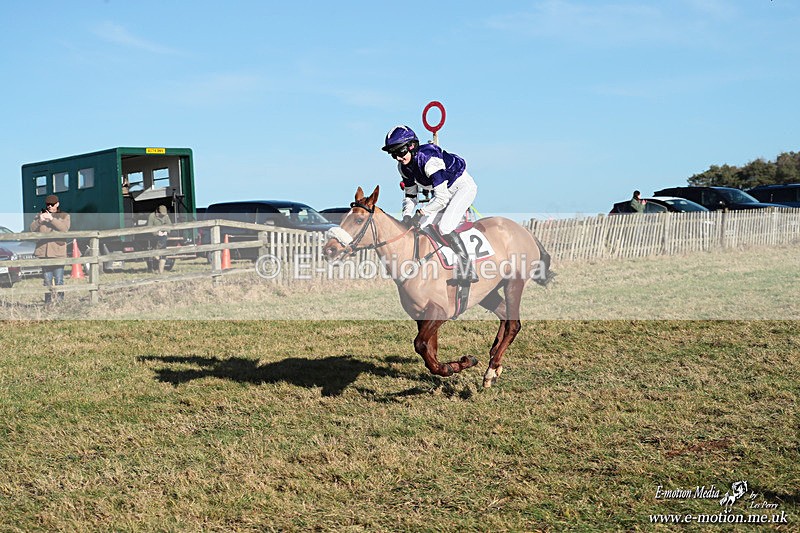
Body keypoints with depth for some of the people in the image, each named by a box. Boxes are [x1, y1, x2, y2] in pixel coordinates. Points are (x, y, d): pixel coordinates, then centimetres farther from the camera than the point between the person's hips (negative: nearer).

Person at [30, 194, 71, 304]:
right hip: (43, 252, 3)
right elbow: (32, 228, 4)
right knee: (47, 281, 5)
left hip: (58, 252, -3)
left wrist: (52, 219, -19)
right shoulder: (40, 215, 16)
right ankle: (48, 302, 9)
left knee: (59, 280, -6)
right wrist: (39, 220, -14)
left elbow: (65, 228, -11)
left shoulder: (64, 216, 8)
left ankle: (60, 301, -2)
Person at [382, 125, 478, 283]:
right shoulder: (404, 167, -8)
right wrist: (407, 216, -15)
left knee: (444, 227, -24)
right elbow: (410, 196, 3)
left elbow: (442, 198, -36)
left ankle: (468, 271, -17)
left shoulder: (429, 160, -34)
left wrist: (420, 213, -30)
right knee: (419, 227, -1)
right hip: (443, 190, 9)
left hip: (463, 187, -9)